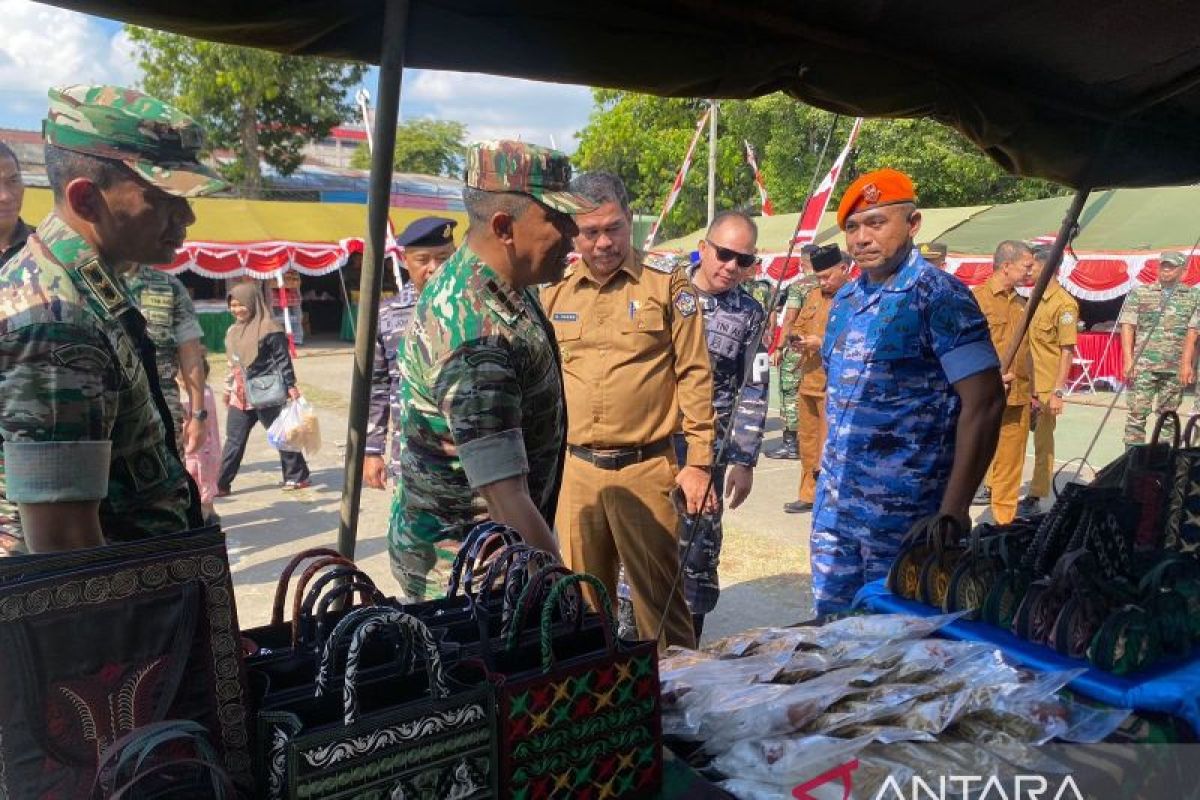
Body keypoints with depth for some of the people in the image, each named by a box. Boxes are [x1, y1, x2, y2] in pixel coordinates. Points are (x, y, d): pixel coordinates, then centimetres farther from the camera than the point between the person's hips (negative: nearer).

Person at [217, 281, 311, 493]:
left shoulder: (269, 329, -12)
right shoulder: (233, 330, 13)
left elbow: (283, 359, -12)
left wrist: (290, 385, -16)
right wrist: (228, 388, 24)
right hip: (240, 396, 7)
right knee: (234, 441, 9)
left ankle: (298, 476, 18)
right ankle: (221, 485, 14)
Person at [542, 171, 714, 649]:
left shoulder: (667, 287, -1)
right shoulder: (554, 294, 10)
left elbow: (694, 374, -3)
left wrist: (698, 462, -7)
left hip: (646, 468, -4)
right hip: (576, 470, 4)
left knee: (660, 599, 3)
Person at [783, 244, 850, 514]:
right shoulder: (814, 296, 17)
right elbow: (797, 325, 25)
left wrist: (821, 342, -20)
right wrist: (796, 337, 2)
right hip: (808, 382, 8)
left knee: (829, 446, -6)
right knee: (808, 443, 14)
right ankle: (808, 495, 25)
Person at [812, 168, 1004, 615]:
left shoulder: (940, 297, -11)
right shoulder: (844, 300, 10)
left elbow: (984, 403, -15)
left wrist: (954, 509, -18)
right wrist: (829, 469, 15)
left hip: (906, 510, -6)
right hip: (834, 503, 7)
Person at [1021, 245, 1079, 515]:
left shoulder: (1064, 304, -12)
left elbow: (1067, 351, -14)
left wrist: (1057, 392, -18)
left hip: (1046, 388, -7)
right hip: (1025, 384, 7)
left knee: (1043, 443, 3)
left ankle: (1035, 499, 11)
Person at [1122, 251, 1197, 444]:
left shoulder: (1193, 296, 9)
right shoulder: (1139, 292, 5)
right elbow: (1127, 326, 1)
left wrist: (1186, 363, -6)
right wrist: (1129, 360, -8)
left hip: (1175, 368, 2)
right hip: (1143, 364, -2)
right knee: (1137, 413, -6)